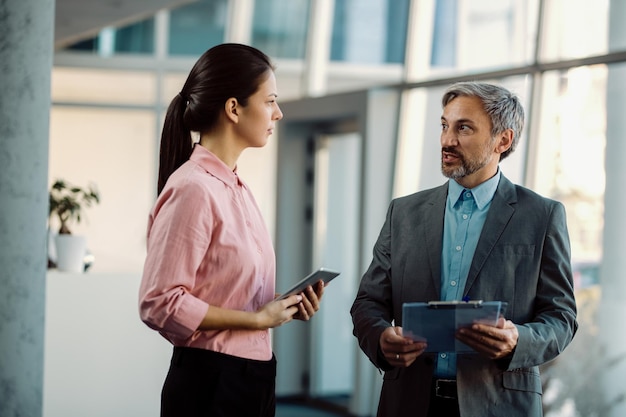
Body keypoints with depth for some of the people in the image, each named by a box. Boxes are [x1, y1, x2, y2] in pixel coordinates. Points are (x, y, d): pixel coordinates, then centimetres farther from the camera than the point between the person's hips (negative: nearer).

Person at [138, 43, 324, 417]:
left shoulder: (236, 187, 10)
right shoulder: (194, 189, -16)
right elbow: (160, 303, -21)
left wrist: (283, 307, 1)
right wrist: (259, 318, -16)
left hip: (253, 376, 8)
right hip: (209, 383, -8)